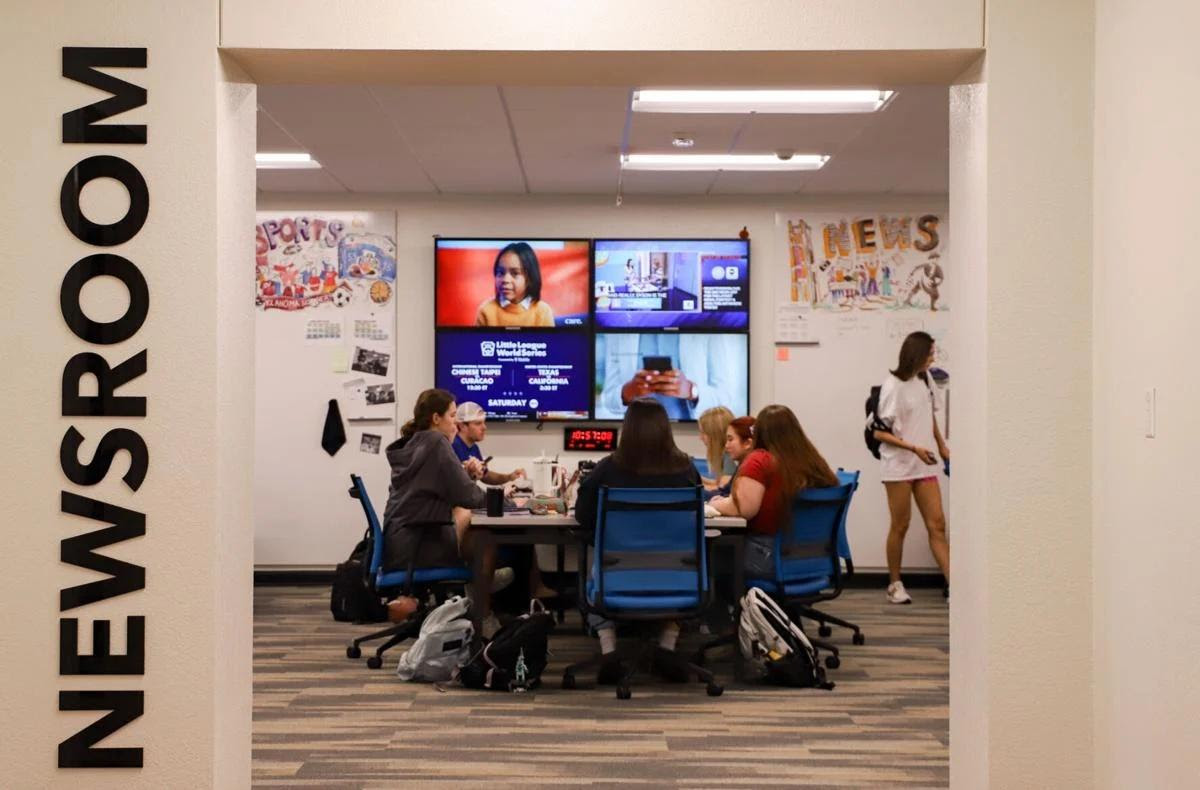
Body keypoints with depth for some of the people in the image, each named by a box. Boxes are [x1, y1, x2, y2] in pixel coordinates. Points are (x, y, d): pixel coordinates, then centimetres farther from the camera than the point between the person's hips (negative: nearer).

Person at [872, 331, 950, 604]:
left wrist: (942, 447, 11)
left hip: (924, 465, 6)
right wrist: (914, 448, -21)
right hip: (899, 466, -6)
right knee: (900, 526, 3)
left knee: (937, 524, 0)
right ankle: (895, 584, 16)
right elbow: (879, 432, -14)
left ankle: (952, 582, -2)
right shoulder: (893, 386, -12)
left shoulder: (924, 382, 8)